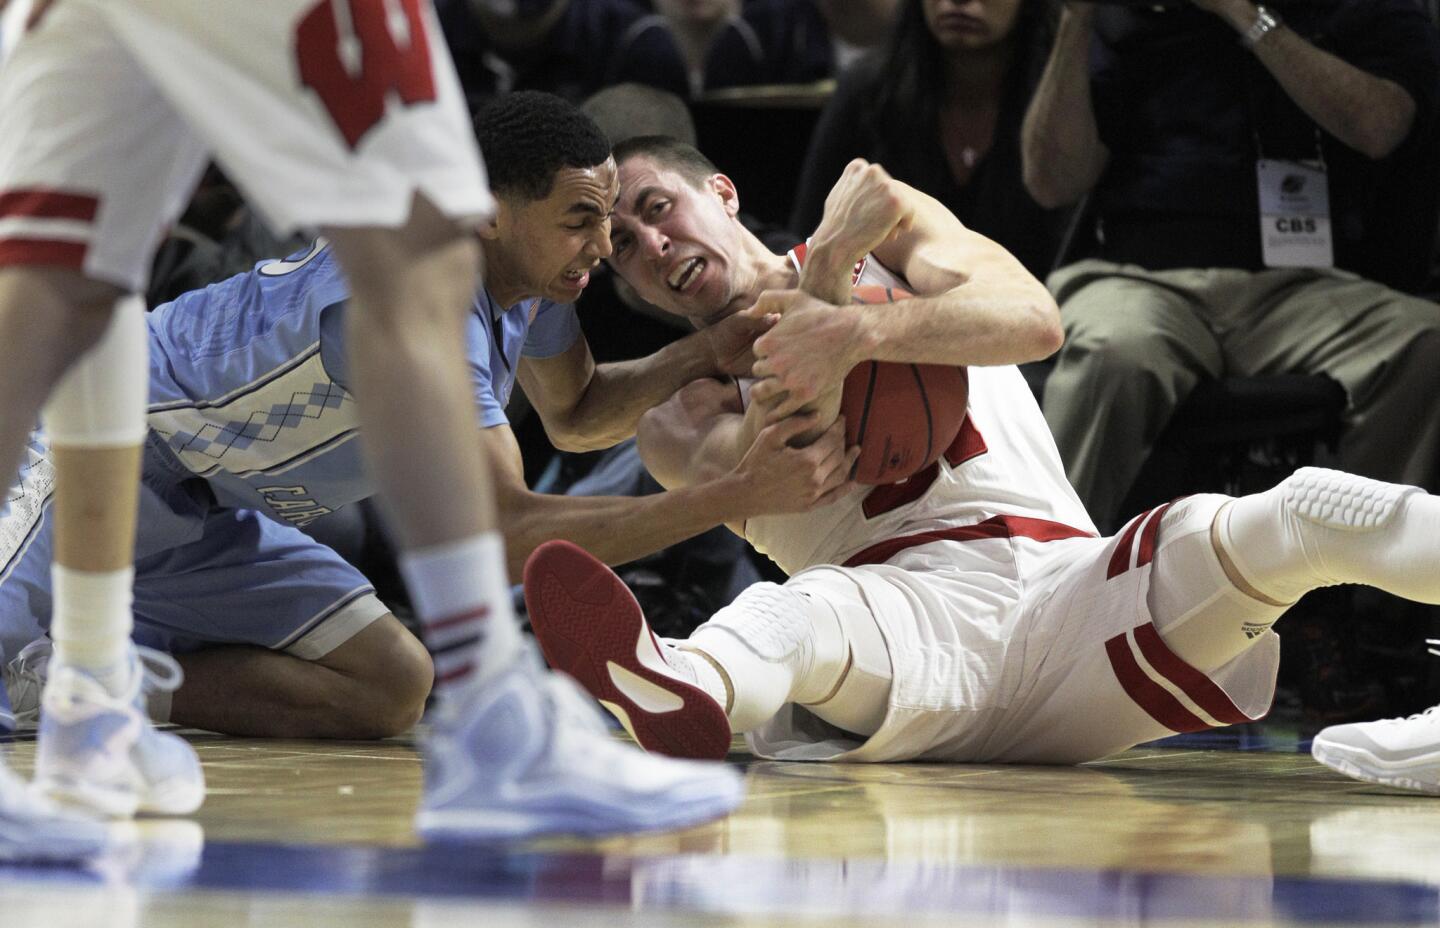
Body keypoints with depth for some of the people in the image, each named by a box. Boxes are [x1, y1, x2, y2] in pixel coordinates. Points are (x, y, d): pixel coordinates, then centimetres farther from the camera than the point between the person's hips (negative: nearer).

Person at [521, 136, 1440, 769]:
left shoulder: (889, 225, 22)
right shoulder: (679, 417, 22)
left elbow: (1034, 318, 1)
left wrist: (862, 330, -19)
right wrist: (826, 262, -7)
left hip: (1060, 586, 2)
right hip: (904, 614, -2)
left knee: (1300, 518, -28)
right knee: (795, 610, -42)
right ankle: (682, 690, -78)